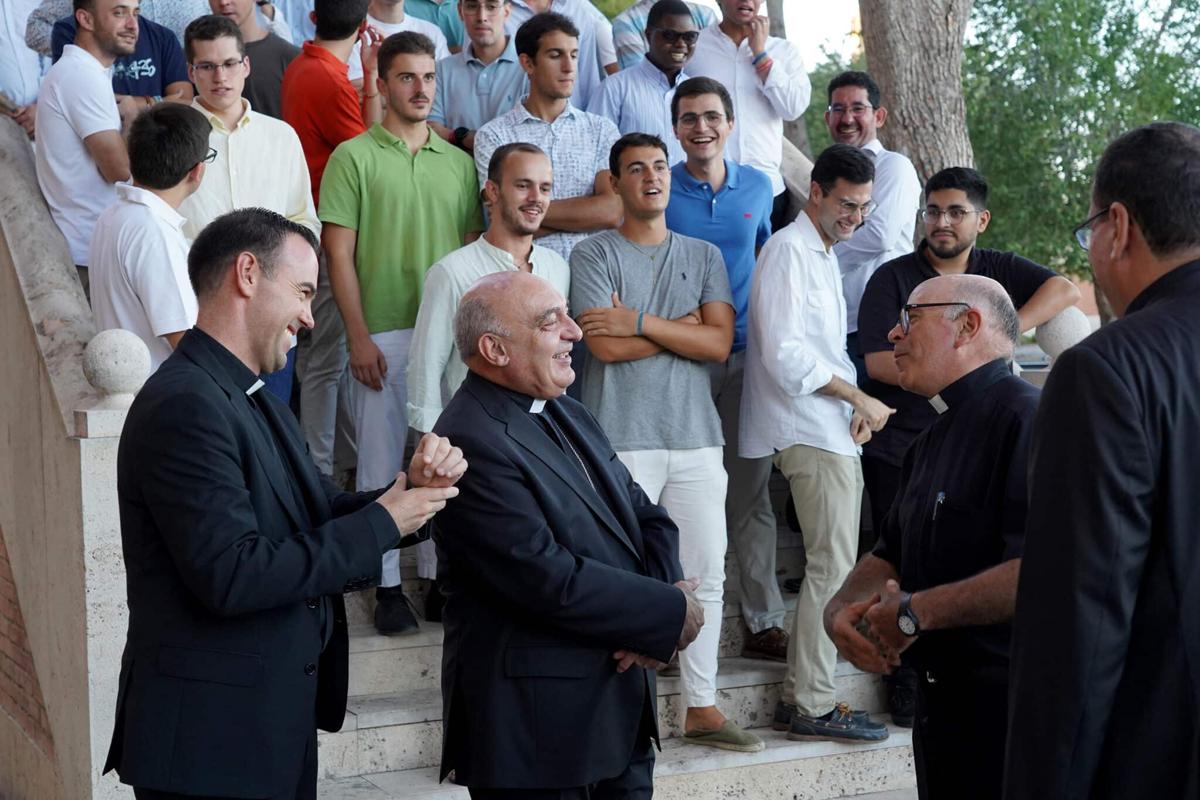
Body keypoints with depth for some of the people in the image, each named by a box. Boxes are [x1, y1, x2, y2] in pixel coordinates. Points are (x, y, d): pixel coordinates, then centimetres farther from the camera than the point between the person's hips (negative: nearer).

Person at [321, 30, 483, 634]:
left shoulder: (459, 163, 11)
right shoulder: (354, 158, -1)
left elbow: (473, 250, 13)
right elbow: (339, 253, -4)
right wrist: (359, 336, -10)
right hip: (383, 335, -3)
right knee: (382, 461, 3)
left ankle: (439, 573, 21)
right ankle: (387, 586, 12)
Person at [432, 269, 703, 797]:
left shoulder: (570, 417, 12)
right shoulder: (472, 442, -19)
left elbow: (648, 518, 10)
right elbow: (550, 580, -24)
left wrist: (652, 623, -9)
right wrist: (672, 613, -13)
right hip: (537, 725, -8)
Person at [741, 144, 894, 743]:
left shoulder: (822, 255, 22)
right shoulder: (788, 250, -9)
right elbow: (786, 355, -18)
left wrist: (856, 405, 8)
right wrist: (860, 399, -12)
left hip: (832, 430, 10)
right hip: (810, 431, -10)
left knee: (829, 567, 9)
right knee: (834, 566, -10)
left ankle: (803, 695, 14)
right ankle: (811, 705, -5)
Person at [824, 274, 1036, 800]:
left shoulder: (1023, 417, -17)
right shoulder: (934, 439, 16)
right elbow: (891, 555, 18)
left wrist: (914, 613, -20)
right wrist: (842, 609, -4)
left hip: (1008, 711, -9)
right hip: (941, 700, 9)